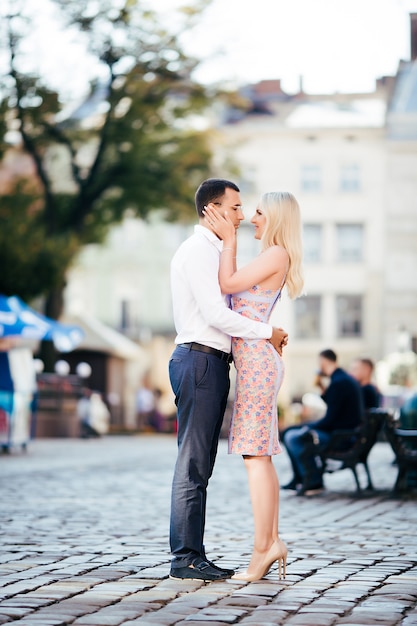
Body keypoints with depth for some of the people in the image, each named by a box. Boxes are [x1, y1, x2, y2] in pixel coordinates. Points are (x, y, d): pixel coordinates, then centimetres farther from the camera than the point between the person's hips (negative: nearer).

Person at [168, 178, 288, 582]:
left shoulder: (213, 251, 22)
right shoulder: (197, 250, -10)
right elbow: (216, 315, -18)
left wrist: (265, 335, 10)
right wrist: (267, 332, -9)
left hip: (212, 363, 10)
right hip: (199, 360, -10)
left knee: (200, 465, 9)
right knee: (193, 464, -8)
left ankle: (193, 556, 12)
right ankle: (185, 558, -5)